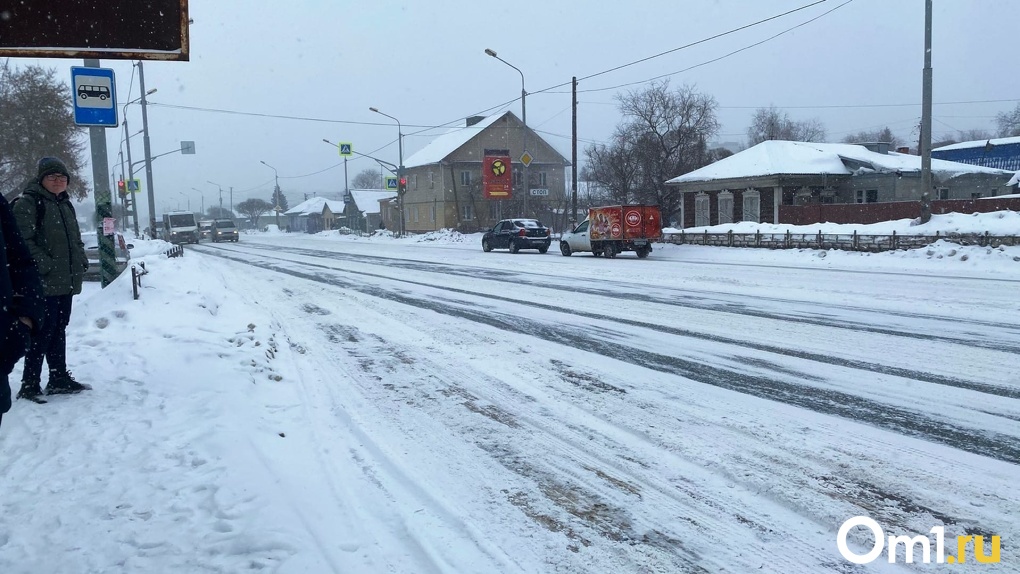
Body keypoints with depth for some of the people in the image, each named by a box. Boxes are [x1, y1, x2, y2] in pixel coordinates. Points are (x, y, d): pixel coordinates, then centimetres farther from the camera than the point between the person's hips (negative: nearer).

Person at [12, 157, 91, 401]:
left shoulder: (65, 204, 18)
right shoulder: (28, 203, -8)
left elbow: (76, 238, 25)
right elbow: (23, 240, -16)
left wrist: (82, 260, 9)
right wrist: (44, 264, -21)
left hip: (66, 280, 8)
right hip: (44, 281, -8)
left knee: (59, 329, 14)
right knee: (44, 331, -8)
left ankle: (59, 378, 23)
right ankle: (30, 384, -1)